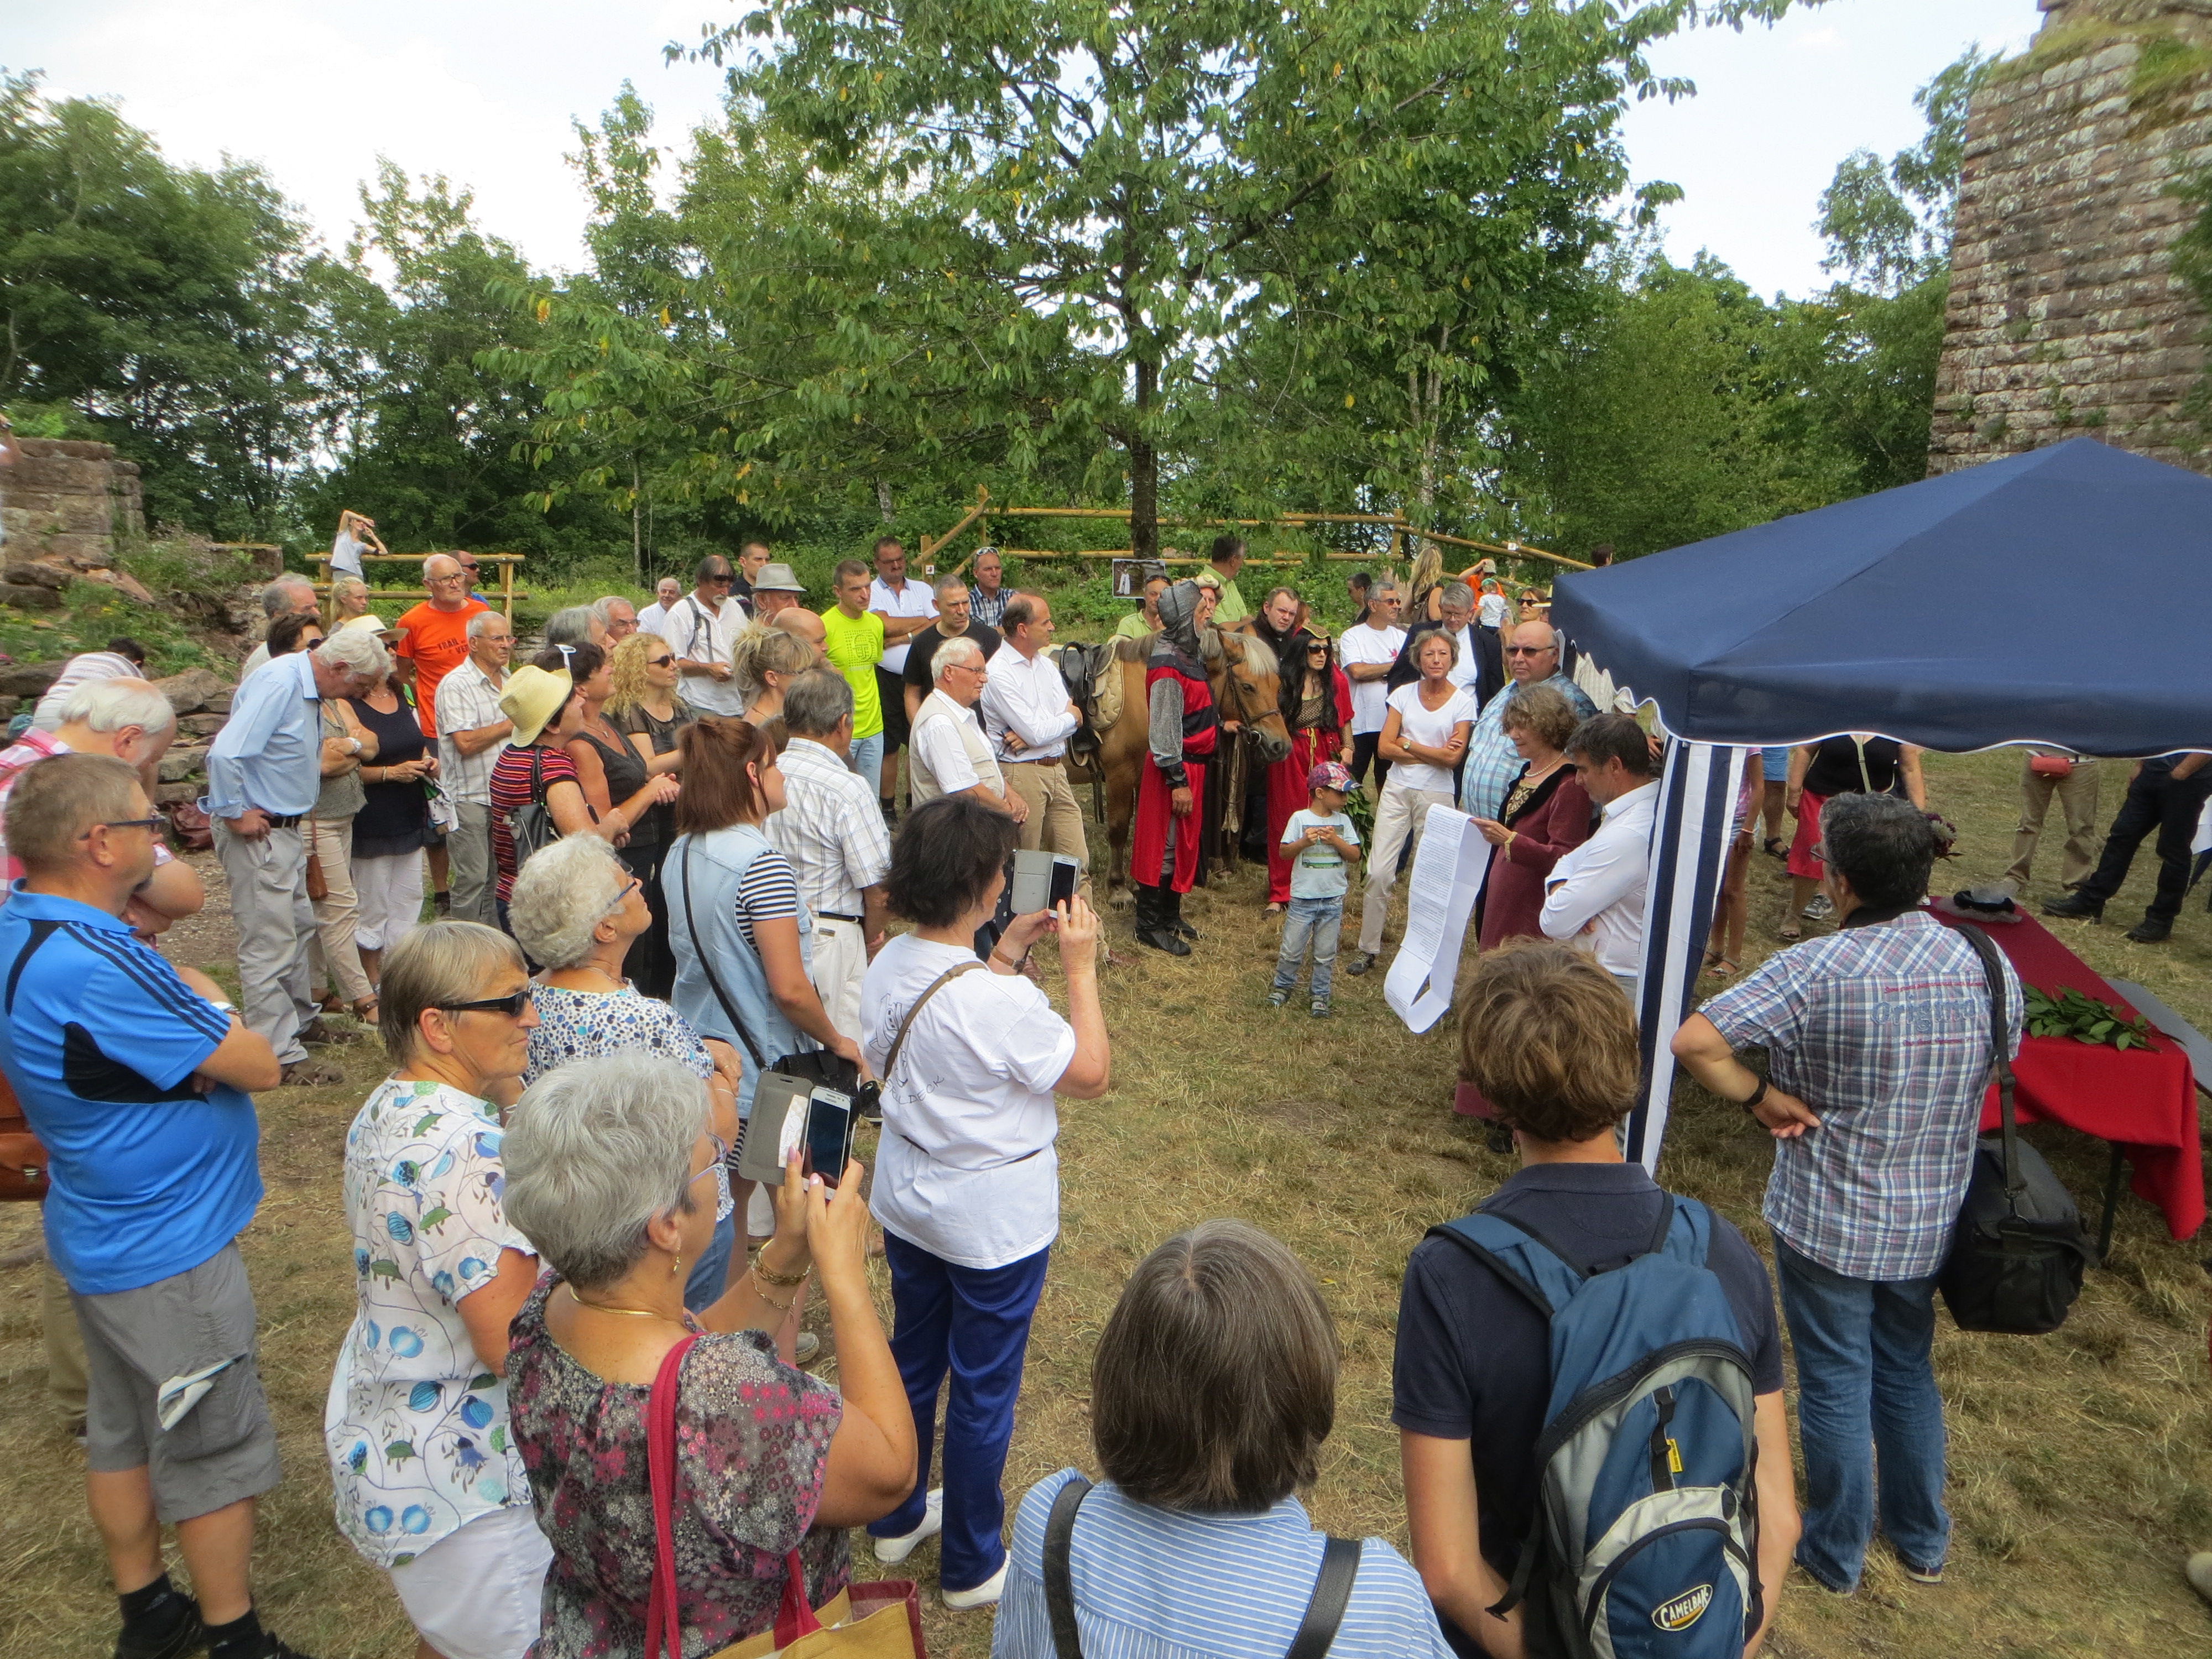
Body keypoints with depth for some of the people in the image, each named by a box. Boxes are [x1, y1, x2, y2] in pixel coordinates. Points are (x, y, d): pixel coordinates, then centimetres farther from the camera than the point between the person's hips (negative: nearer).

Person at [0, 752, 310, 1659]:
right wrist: (208, 1005, -8)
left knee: (120, 1432, 23)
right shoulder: (95, 966, -32)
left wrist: (189, 1027, -8)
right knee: (216, 1454, 8)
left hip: (99, 1234, 10)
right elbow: (259, 1065, -24)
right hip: (168, 1249, -10)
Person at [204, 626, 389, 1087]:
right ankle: (281, 1054, 3)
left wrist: (333, 758, 7)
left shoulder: (307, 688, 10)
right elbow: (225, 753, -30)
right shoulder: (278, 683, -21)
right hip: (258, 834, -10)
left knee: (298, 927, 22)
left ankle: (299, 1020, 38)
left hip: (286, 828, 10)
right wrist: (233, 814, -21)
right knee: (269, 944, -4)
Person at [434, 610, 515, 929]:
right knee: (473, 881, -3)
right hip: (470, 798, -7)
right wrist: (511, 725, -13)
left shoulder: (510, 682, 13)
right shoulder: (456, 685, -12)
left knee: (500, 879, 13)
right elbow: (466, 743, -21)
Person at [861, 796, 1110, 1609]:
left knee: (912, 1357, 26)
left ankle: (897, 1517, 48)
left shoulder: (890, 964, -8)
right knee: (984, 1389, 13)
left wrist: (1004, 956, 2)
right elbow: (1090, 1074, -19)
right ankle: (973, 1564, 34)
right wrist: (1080, 967, -15)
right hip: (995, 1221, -7)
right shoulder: (998, 999, -32)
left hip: (907, 1202, 7)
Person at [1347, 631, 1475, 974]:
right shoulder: (1404, 694, 4)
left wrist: (1407, 744, -7)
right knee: (1378, 871, -3)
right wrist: (1432, 754, -9)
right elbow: (1384, 748, -3)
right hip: (1397, 791, 2)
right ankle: (1368, 949, 8)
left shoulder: (1463, 702, -2)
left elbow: (1452, 757, -12)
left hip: (1437, 796, -2)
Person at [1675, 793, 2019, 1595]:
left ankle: (1835, 1553, 32)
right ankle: (1922, 1540, 43)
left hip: (1827, 1221, -5)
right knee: (1908, 1372, 26)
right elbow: (1998, 1072, 9)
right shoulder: (1991, 968, -7)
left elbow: (1694, 1041, -33)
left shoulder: (1816, 970, -26)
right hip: (1932, 1222, 5)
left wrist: (1764, 1097, -18)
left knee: (1836, 1386, 13)